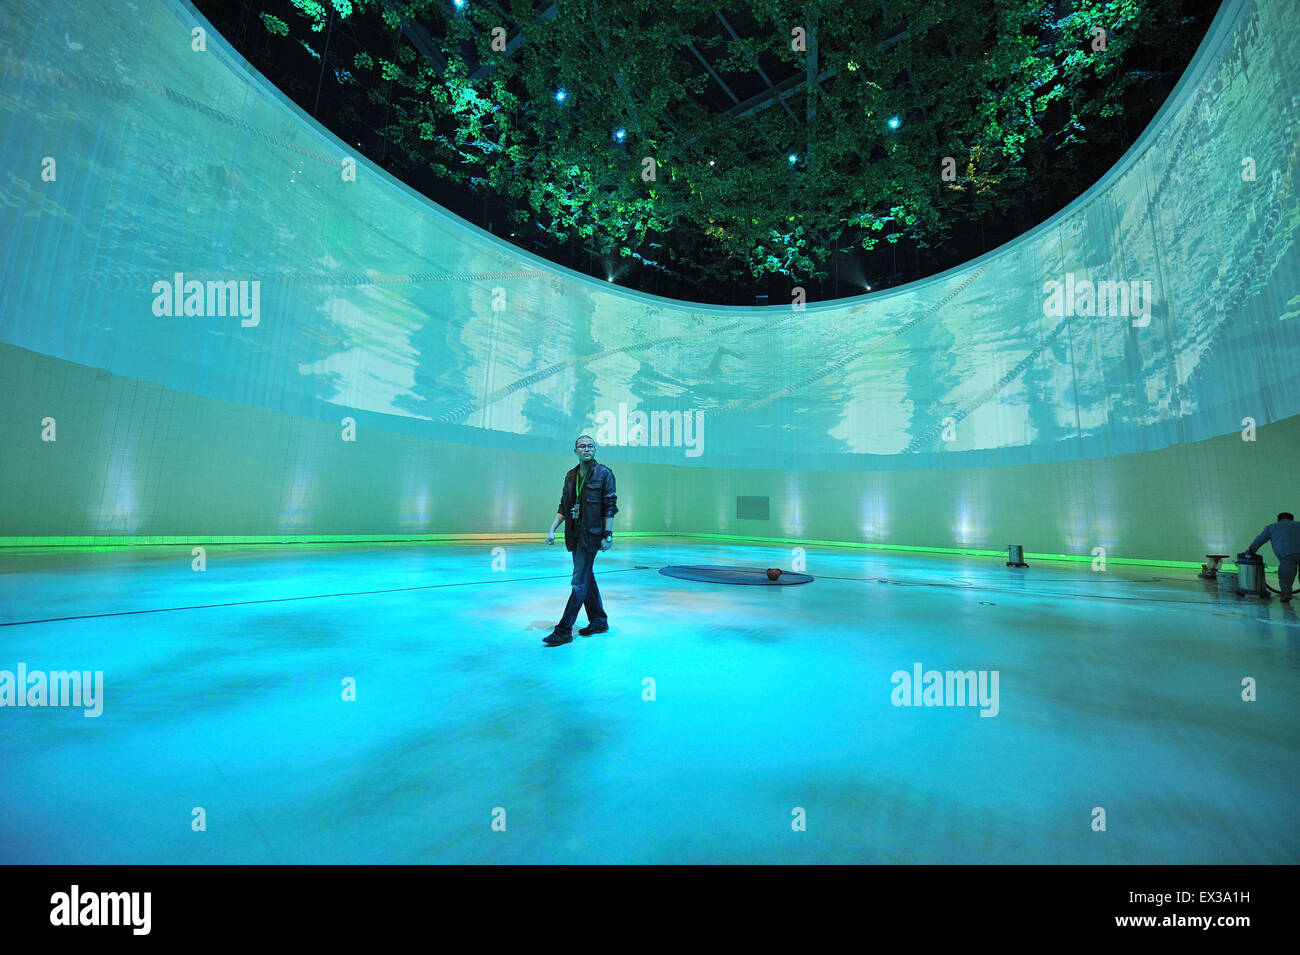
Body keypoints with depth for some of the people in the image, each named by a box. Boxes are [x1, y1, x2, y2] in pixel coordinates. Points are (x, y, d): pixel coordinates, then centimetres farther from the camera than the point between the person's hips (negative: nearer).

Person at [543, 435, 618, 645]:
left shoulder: (604, 473, -5)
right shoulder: (571, 476, 13)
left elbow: (609, 507, -9)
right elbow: (563, 507, 14)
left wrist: (607, 535, -14)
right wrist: (552, 529, 4)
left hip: (591, 534, -7)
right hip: (575, 534, 7)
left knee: (579, 581, -7)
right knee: (586, 578, 14)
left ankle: (564, 630, -2)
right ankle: (599, 621, 28)